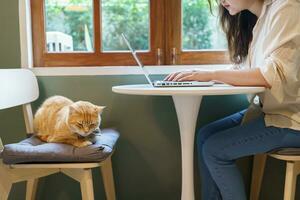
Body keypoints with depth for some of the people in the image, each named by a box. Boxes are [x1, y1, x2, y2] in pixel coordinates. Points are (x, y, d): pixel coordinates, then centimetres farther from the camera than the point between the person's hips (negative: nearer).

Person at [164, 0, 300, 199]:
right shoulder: (252, 18, 12)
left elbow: (273, 74, -25)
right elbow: (244, 70, 6)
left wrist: (212, 75, -26)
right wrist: (200, 75, -8)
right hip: (268, 108, 8)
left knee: (214, 149, -12)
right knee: (205, 136, -2)